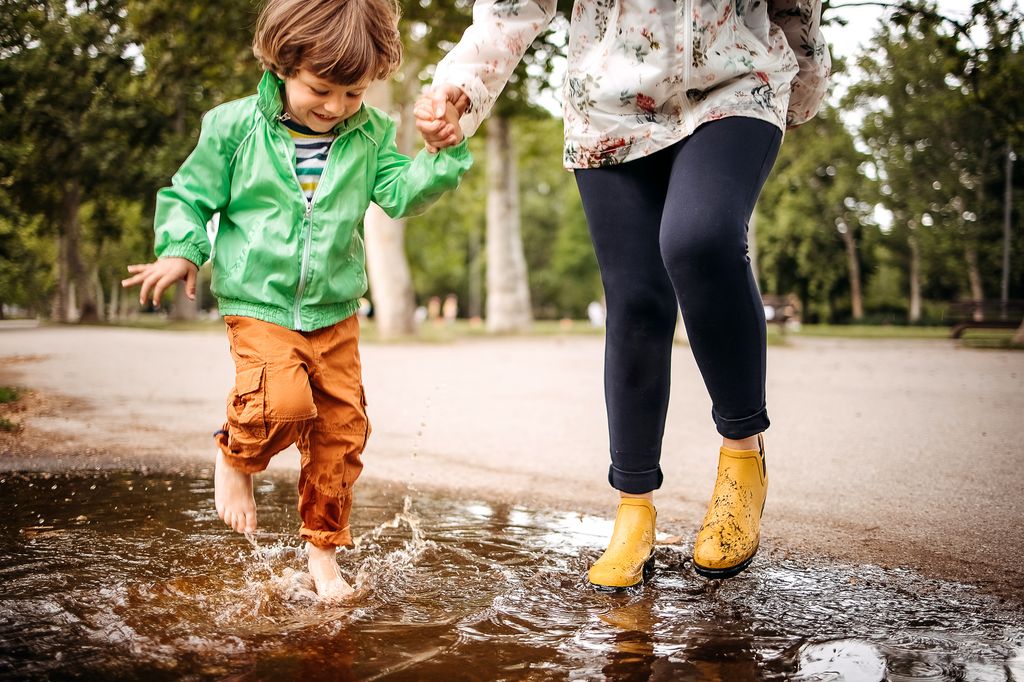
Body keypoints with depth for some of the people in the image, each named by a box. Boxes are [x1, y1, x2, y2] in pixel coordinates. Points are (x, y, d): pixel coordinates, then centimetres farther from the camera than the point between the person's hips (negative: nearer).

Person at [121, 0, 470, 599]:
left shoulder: (369, 134, 3)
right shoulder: (236, 127, -4)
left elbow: (401, 192, -4)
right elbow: (191, 194, 4)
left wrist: (446, 154, -18)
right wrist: (182, 250, -10)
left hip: (336, 311, 4)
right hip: (260, 304, -3)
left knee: (343, 426, 5)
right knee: (283, 401, -27)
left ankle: (323, 545, 25)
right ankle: (236, 458, 9)